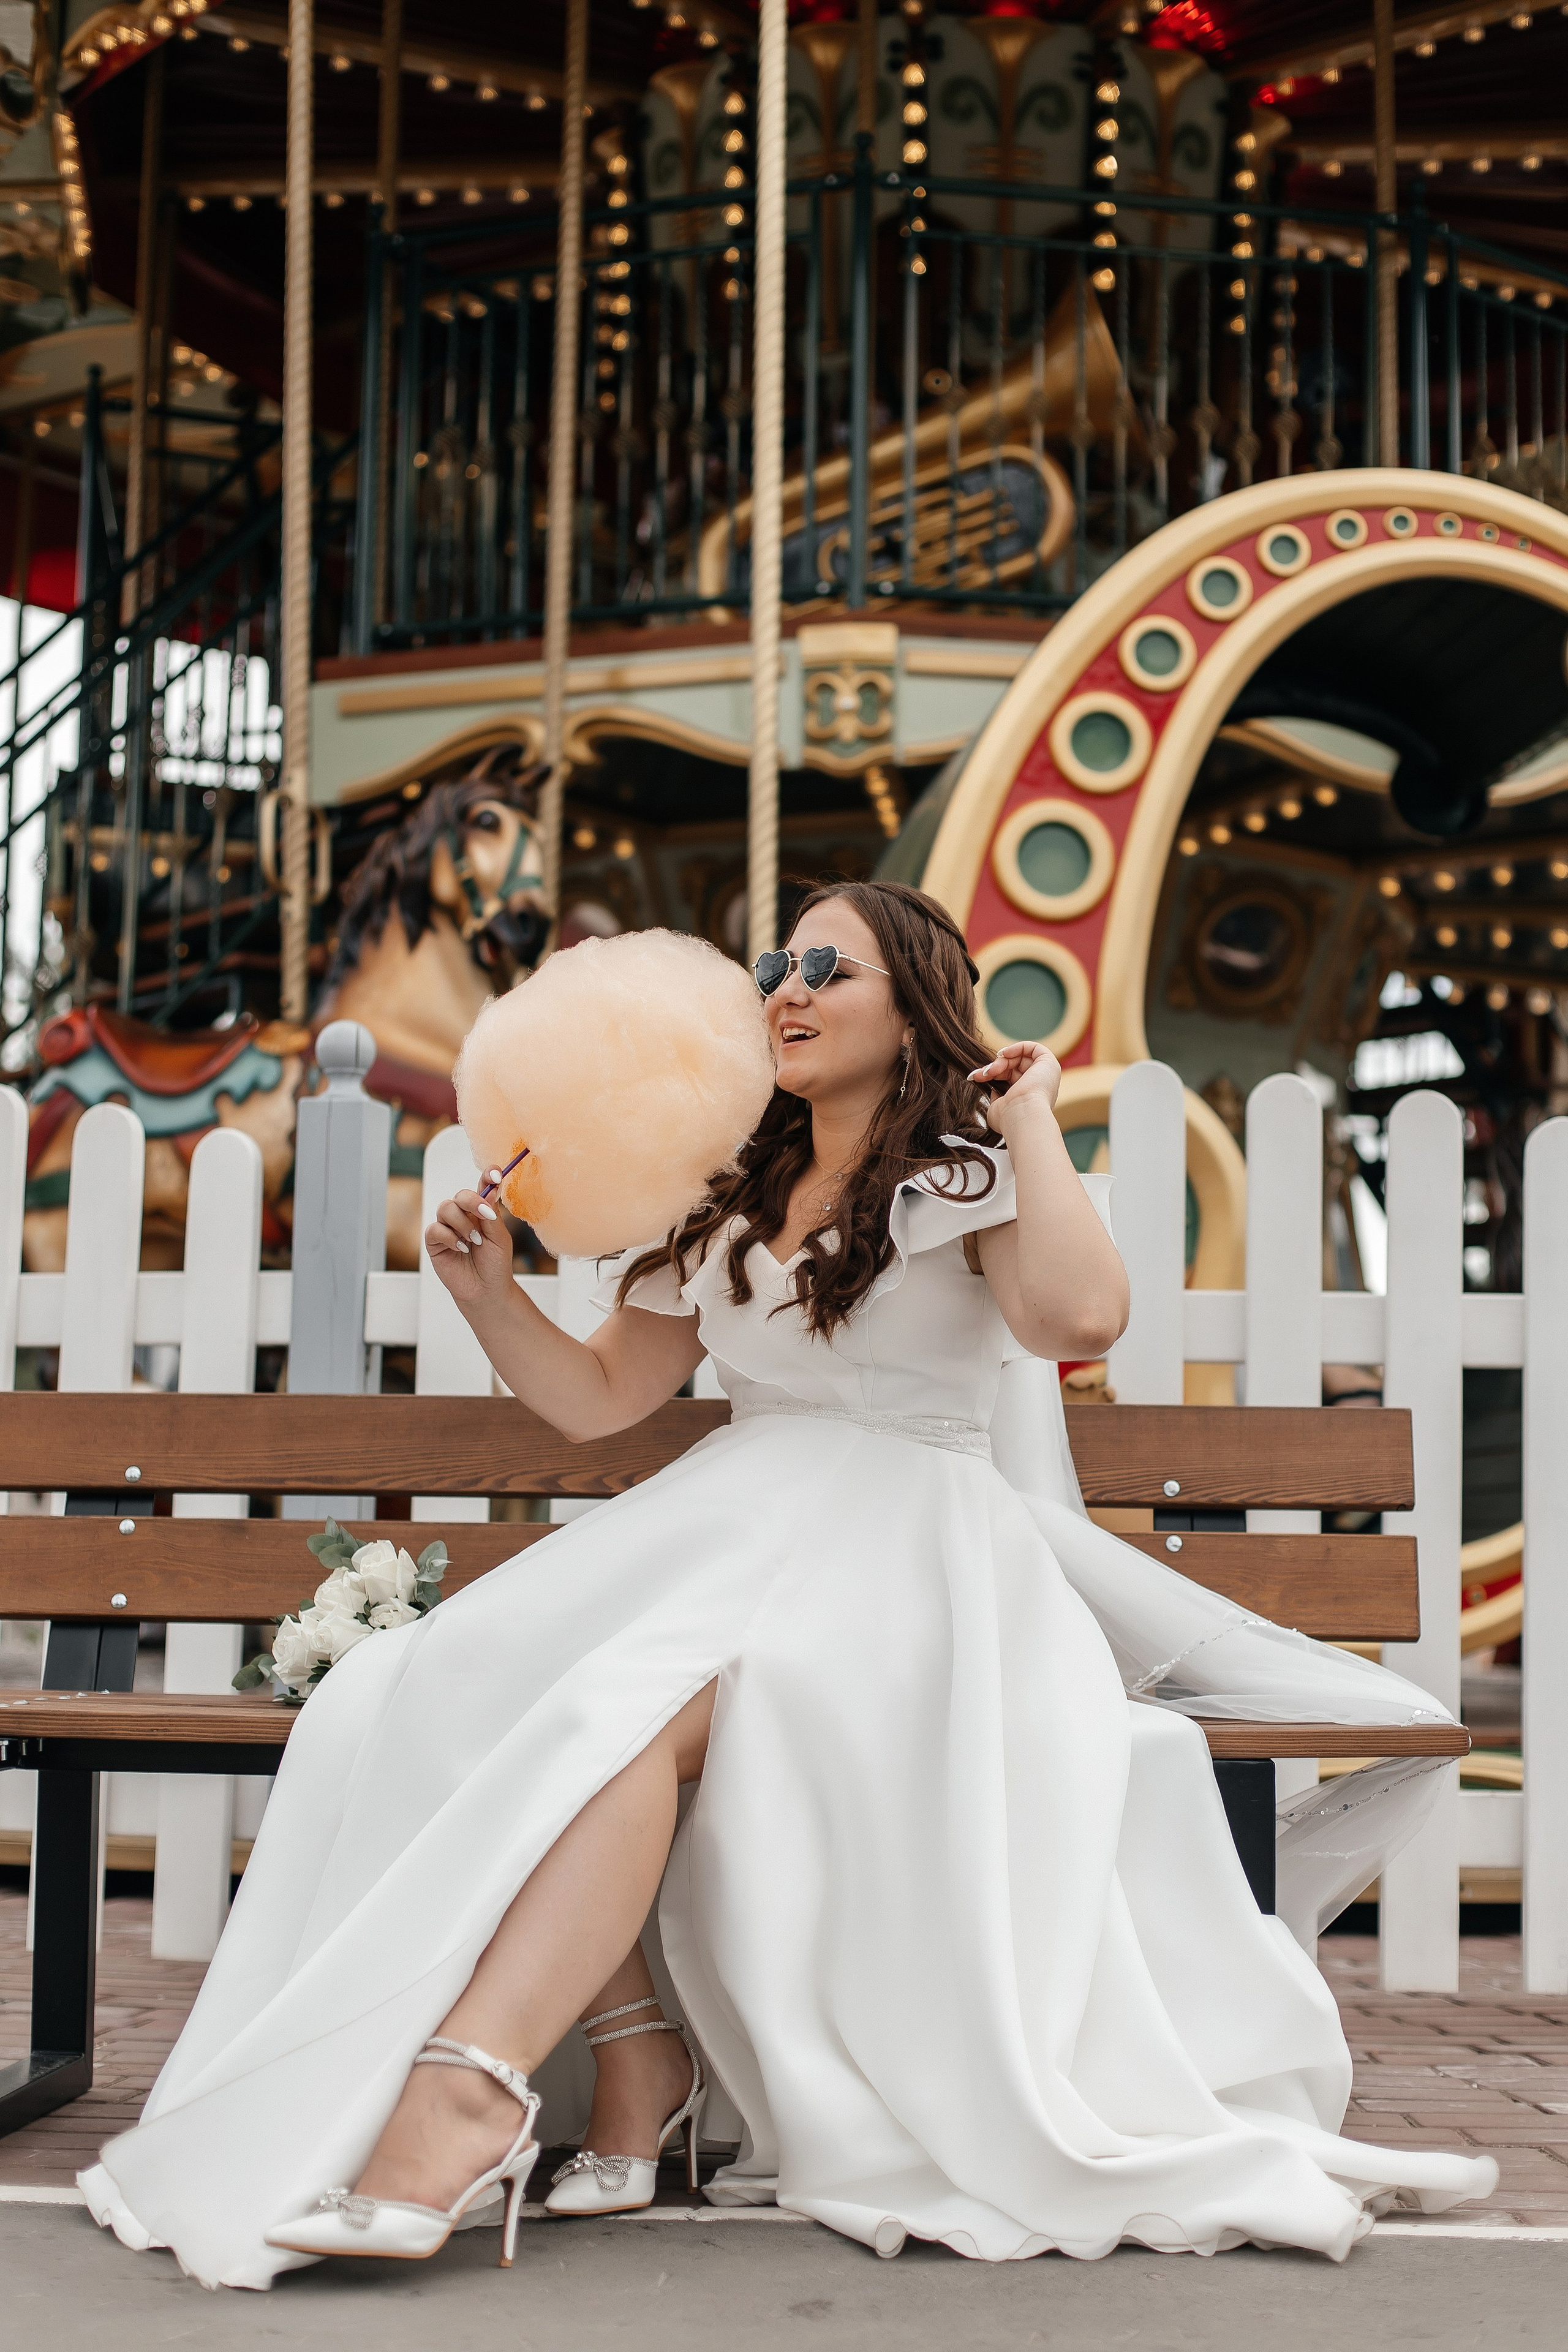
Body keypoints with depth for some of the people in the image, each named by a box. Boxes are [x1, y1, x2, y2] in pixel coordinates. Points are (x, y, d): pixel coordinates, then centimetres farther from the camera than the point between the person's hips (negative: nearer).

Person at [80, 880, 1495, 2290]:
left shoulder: (974, 1180, 5)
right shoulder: (732, 1209, 23)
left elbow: (1079, 1314, -18)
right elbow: (596, 1398, 23)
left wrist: (1031, 1116, -7)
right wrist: (491, 1295, 6)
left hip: (899, 1548, -6)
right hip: (726, 1523, 6)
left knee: (641, 1697, -36)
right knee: (448, 1681, -24)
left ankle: (466, 2093, -41)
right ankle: (638, 2048, -23)